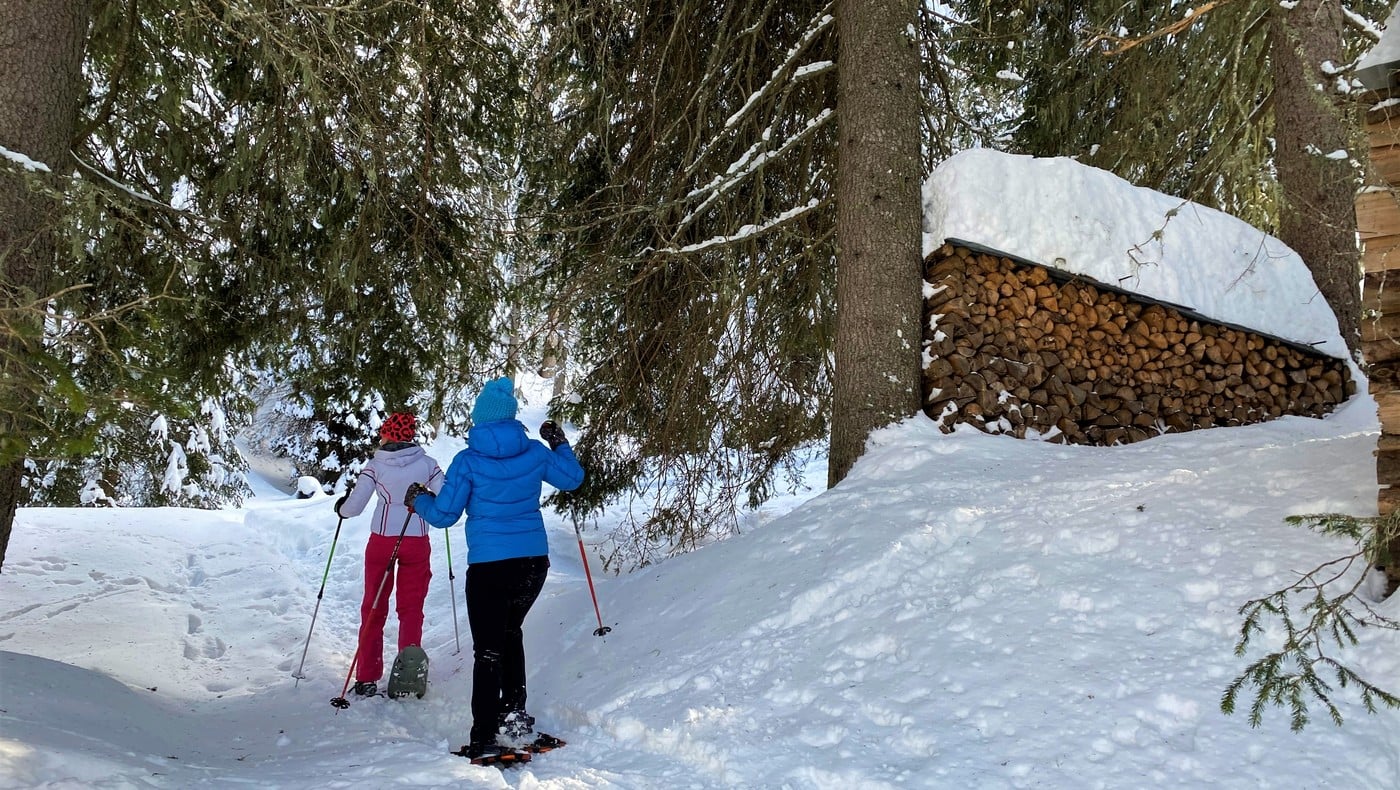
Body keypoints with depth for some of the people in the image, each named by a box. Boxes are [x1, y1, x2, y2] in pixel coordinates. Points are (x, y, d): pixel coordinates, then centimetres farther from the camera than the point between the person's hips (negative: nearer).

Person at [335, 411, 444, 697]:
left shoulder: (375, 466, -6)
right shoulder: (427, 464, -3)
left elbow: (353, 508, -7)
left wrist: (341, 508, 15)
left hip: (381, 542, 0)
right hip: (417, 543, 1)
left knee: (373, 609, 12)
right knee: (411, 609, 11)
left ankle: (367, 679, 14)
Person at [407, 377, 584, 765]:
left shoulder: (468, 461, -9)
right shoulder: (534, 453, 0)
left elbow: (443, 514, -3)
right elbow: (573, 479, 16)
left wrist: (418, 500, 18)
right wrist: (559, 443, 31)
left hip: (489, 565, -4)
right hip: (534, 560, 4)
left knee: (488, 649, 0)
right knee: (510, 631, 24)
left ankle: (485, 739, -4)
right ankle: (514, 715, 24)